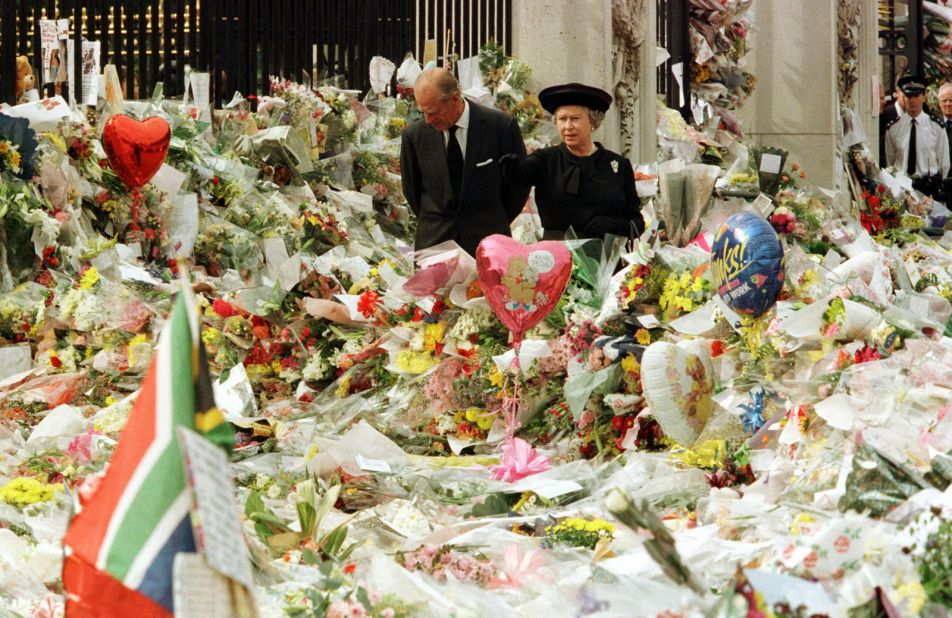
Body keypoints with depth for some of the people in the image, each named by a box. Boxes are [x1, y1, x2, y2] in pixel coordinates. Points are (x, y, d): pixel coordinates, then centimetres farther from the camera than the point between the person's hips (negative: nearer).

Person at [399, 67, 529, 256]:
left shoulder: (501, 126, -8)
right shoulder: (414, 135, -2)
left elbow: (520, 183, 4)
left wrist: (496, 224, 8)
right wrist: (431, 226, 13)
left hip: (487, 240, -2)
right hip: (433, 241, 2)